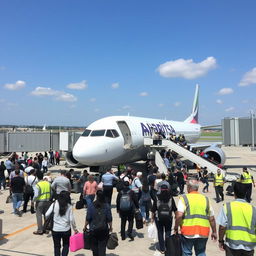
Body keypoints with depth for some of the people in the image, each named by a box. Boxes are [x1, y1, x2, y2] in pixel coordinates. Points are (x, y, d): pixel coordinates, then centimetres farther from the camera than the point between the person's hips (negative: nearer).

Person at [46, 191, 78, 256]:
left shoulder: (54, 204, -5)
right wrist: (75, 229, 5)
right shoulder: (69, 206, -6)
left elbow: (47, 215, -10)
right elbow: (71, 219, -7)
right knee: (66, 245, 20)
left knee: (57, 246, 17)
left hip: (55, 229, 0)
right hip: (66, 230, 0)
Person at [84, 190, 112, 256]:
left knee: (94, 246, 17)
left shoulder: (91, 206, -11)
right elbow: (109, 219, -4)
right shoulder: (107, 206, -8)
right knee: (102, 247, 5)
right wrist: (110, 227, 11)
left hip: (93, 229, 0)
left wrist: (85, 226, 9)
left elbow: (88, 218, -7)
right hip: (104, 230, 0)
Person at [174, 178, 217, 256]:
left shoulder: (184, 198, -5)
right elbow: (212, 218, 9)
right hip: (203, 233, 4)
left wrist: (176, 227, -4)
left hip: (188, 232, -3)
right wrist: (214, 232, 19)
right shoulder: (206, 199, 7)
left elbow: (179, 215, -17)